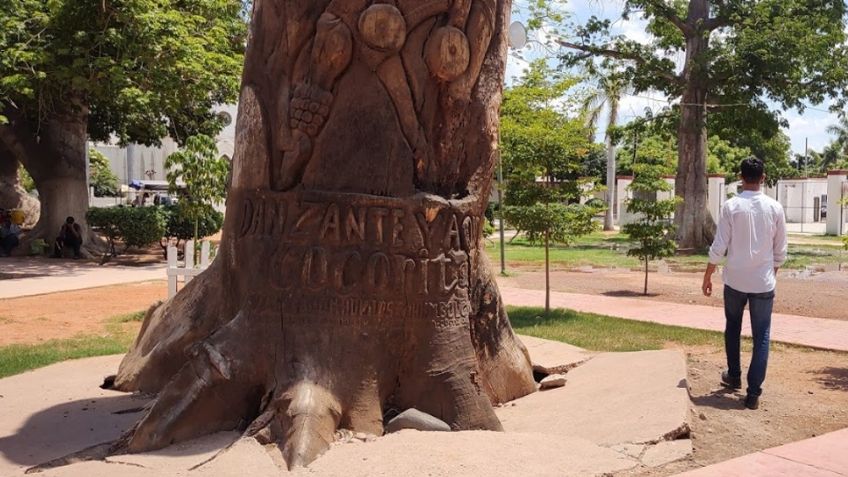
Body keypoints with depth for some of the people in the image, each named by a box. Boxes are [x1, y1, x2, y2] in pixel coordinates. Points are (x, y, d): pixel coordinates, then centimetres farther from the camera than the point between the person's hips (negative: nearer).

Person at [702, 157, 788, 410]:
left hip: (735, 280, 0)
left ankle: (734, 376, 32)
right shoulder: (775, 208, -2)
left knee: (732, 329, 22)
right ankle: (753, 392, 1)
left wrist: (707, 276, 3)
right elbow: (780, 250, 3)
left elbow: (719, 247, -8)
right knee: (761, 336, 5)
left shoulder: (731, 206, -8)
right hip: (764, 282, 0)